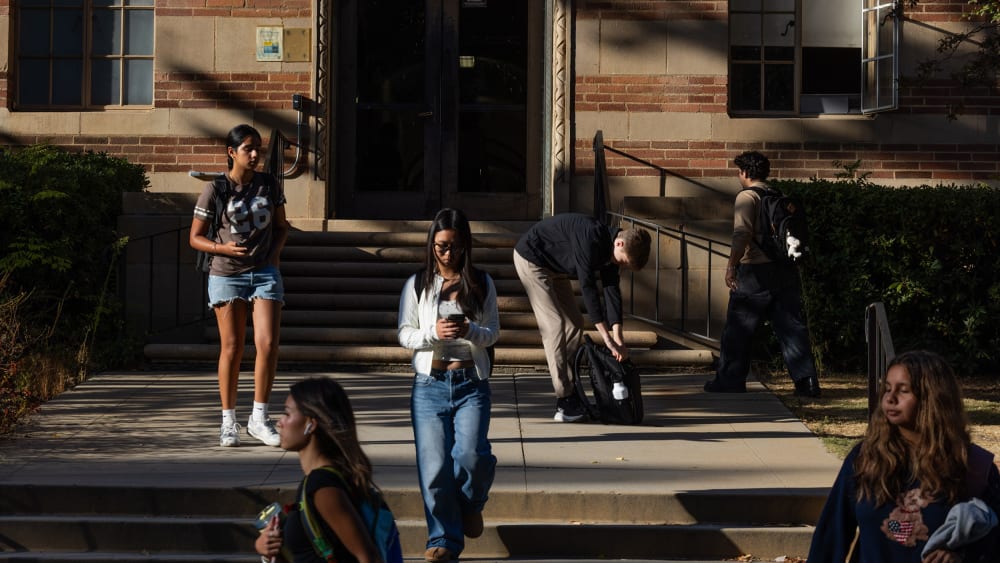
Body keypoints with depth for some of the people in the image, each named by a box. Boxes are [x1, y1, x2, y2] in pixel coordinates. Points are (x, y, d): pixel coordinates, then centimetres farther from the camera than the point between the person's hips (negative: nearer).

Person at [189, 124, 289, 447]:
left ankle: (259, 418, 4)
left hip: (265, 274, 2)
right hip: (227, 275, -2)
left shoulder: (270, 186, 5)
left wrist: (274, 252, -1)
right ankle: (228, 422, 14)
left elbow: (281, 226, 18)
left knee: (267, 344, -10)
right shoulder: (215, 190, -4)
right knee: (232, 348, 2)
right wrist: (224, 248, -17)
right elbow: (195, 237, 0)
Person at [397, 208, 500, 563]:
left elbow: (494, 332, 5)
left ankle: (471, 504, 13)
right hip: (430, 384, 1)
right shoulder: (417, 285, 4)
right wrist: (433, 333, -17)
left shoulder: (481, 283, 5)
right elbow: (405, 335, 3)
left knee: (471, 454, -20)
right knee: (434, 466, -3)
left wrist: (470, 331, -16)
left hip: (471, 383, 0)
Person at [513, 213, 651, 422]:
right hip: (531, 259, -10)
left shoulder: (609, 248, -6)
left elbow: (612, 290, -9)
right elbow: (588, 287, -35)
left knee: (574, 323, 7)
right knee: (554, 325, -14)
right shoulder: (591, 238, -33)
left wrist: (619, 339, -18)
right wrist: (608, 338, -35)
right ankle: (564, 403, -14)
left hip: (554, 267, 10)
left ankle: (569, 390, 12)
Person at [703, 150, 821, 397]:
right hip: (785, 271, 6)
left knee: (738, 329, 4)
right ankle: (806, 380, 0)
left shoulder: (747, 196, -6)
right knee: (793, 327, 6)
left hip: (755, 272, -6)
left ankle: (730, 381, 8)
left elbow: (742, 234, -20)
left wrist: (732, 264, -24)